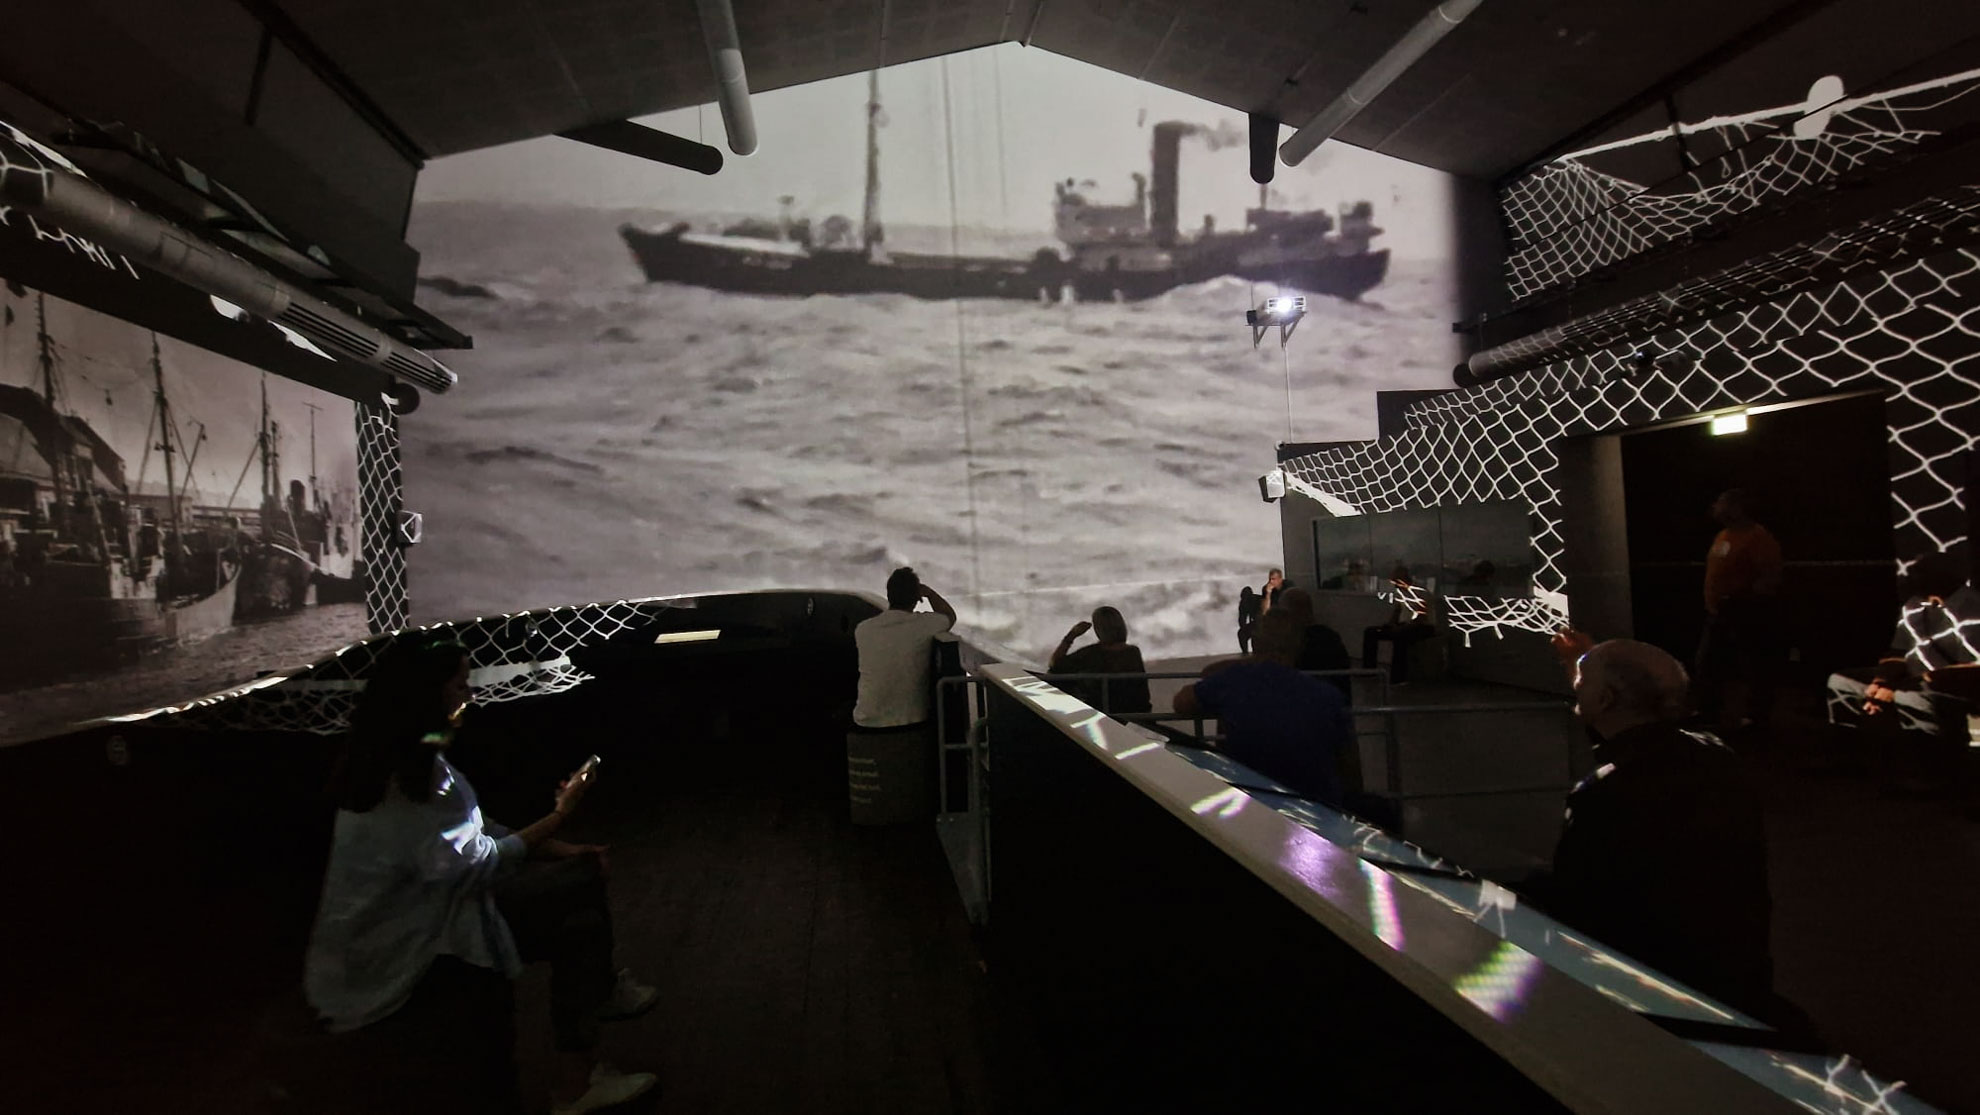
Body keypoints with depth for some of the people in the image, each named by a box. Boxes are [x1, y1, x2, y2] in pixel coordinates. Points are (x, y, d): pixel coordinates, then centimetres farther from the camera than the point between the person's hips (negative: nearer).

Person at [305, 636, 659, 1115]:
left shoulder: (406, 757, 3)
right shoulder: (408, 781, -28)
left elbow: (474, 828, 8)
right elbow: (474, 863, -22)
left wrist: (563, 851, 2)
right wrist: (558, 816, -13)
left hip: (407, 913, 9)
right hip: (392, 951, -9)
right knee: (581, 885, -12)